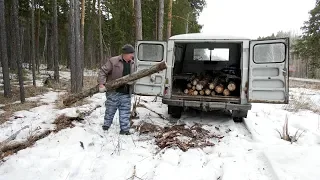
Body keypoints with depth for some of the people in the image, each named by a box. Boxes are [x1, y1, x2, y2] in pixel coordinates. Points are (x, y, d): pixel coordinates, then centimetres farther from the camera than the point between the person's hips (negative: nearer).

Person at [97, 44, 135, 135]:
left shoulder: (132, 63, 9)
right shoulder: (113, 61, -9)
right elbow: (102, 71, -10)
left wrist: (130, 81, -7)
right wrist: (101, 84, -19)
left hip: (126, 93, 5)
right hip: (113, 91, -4)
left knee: (125, 111, 7)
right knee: (110, 110, 8)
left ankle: (124, 129, 16)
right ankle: (106, 126, 28)